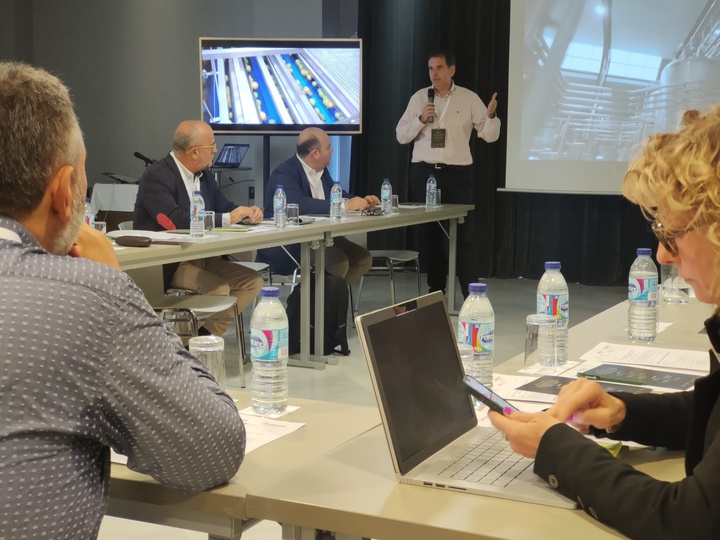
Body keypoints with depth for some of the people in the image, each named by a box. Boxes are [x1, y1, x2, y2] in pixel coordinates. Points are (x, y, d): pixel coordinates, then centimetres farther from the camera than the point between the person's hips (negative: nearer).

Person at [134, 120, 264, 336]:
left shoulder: (204, 175, 11)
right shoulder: (156, 177, -16)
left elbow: (224, 206, 20)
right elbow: (175, 221, -28)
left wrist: (246, 212, -5)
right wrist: (227, 219, -23)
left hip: (200, 255, 9)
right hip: (166, 263, -9)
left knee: (252, 281, -5)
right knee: (218, 289, -28)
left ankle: (207, 335, -7)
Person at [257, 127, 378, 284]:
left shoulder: (321, 170, 10)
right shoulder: (284, 173, -18)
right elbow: (299, 204, -36)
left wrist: (361, 201, 2)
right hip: (287, 244, -9)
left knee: (363, 258, -4)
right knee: (338, 262, -28)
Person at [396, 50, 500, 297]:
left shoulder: (469, 98, 2)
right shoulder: (419, 98, 6)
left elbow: (490, 135, 0)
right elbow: (401, 136, 5)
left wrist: (491, 115, -20)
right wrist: (421, 119, -11)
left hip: (457, 174, -2)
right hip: (424, 173, 2)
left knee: (464, 234, -5)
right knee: (430, 232, 9)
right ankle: (435, 291, 20)